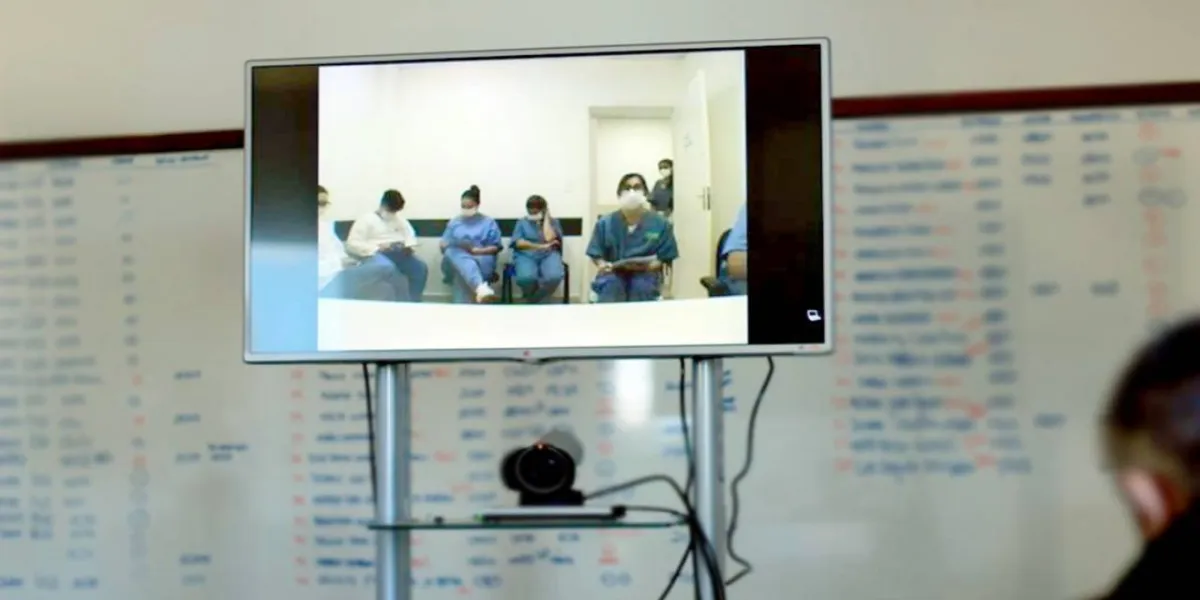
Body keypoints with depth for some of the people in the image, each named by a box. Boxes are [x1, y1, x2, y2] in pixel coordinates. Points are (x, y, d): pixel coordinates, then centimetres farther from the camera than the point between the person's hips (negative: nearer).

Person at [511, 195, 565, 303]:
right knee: (526, 277, -37)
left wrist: (546, 218, 4)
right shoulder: (522, 223, 16)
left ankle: (532, 301, -11)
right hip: (526, 255, -1)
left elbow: (549, 238, -5)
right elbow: (518, 243, 0)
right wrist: (541, 246, -11)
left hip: (549, 255, 1)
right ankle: (532, 299, -3)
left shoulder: (553, 222, 15)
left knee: (554, 277, -35)